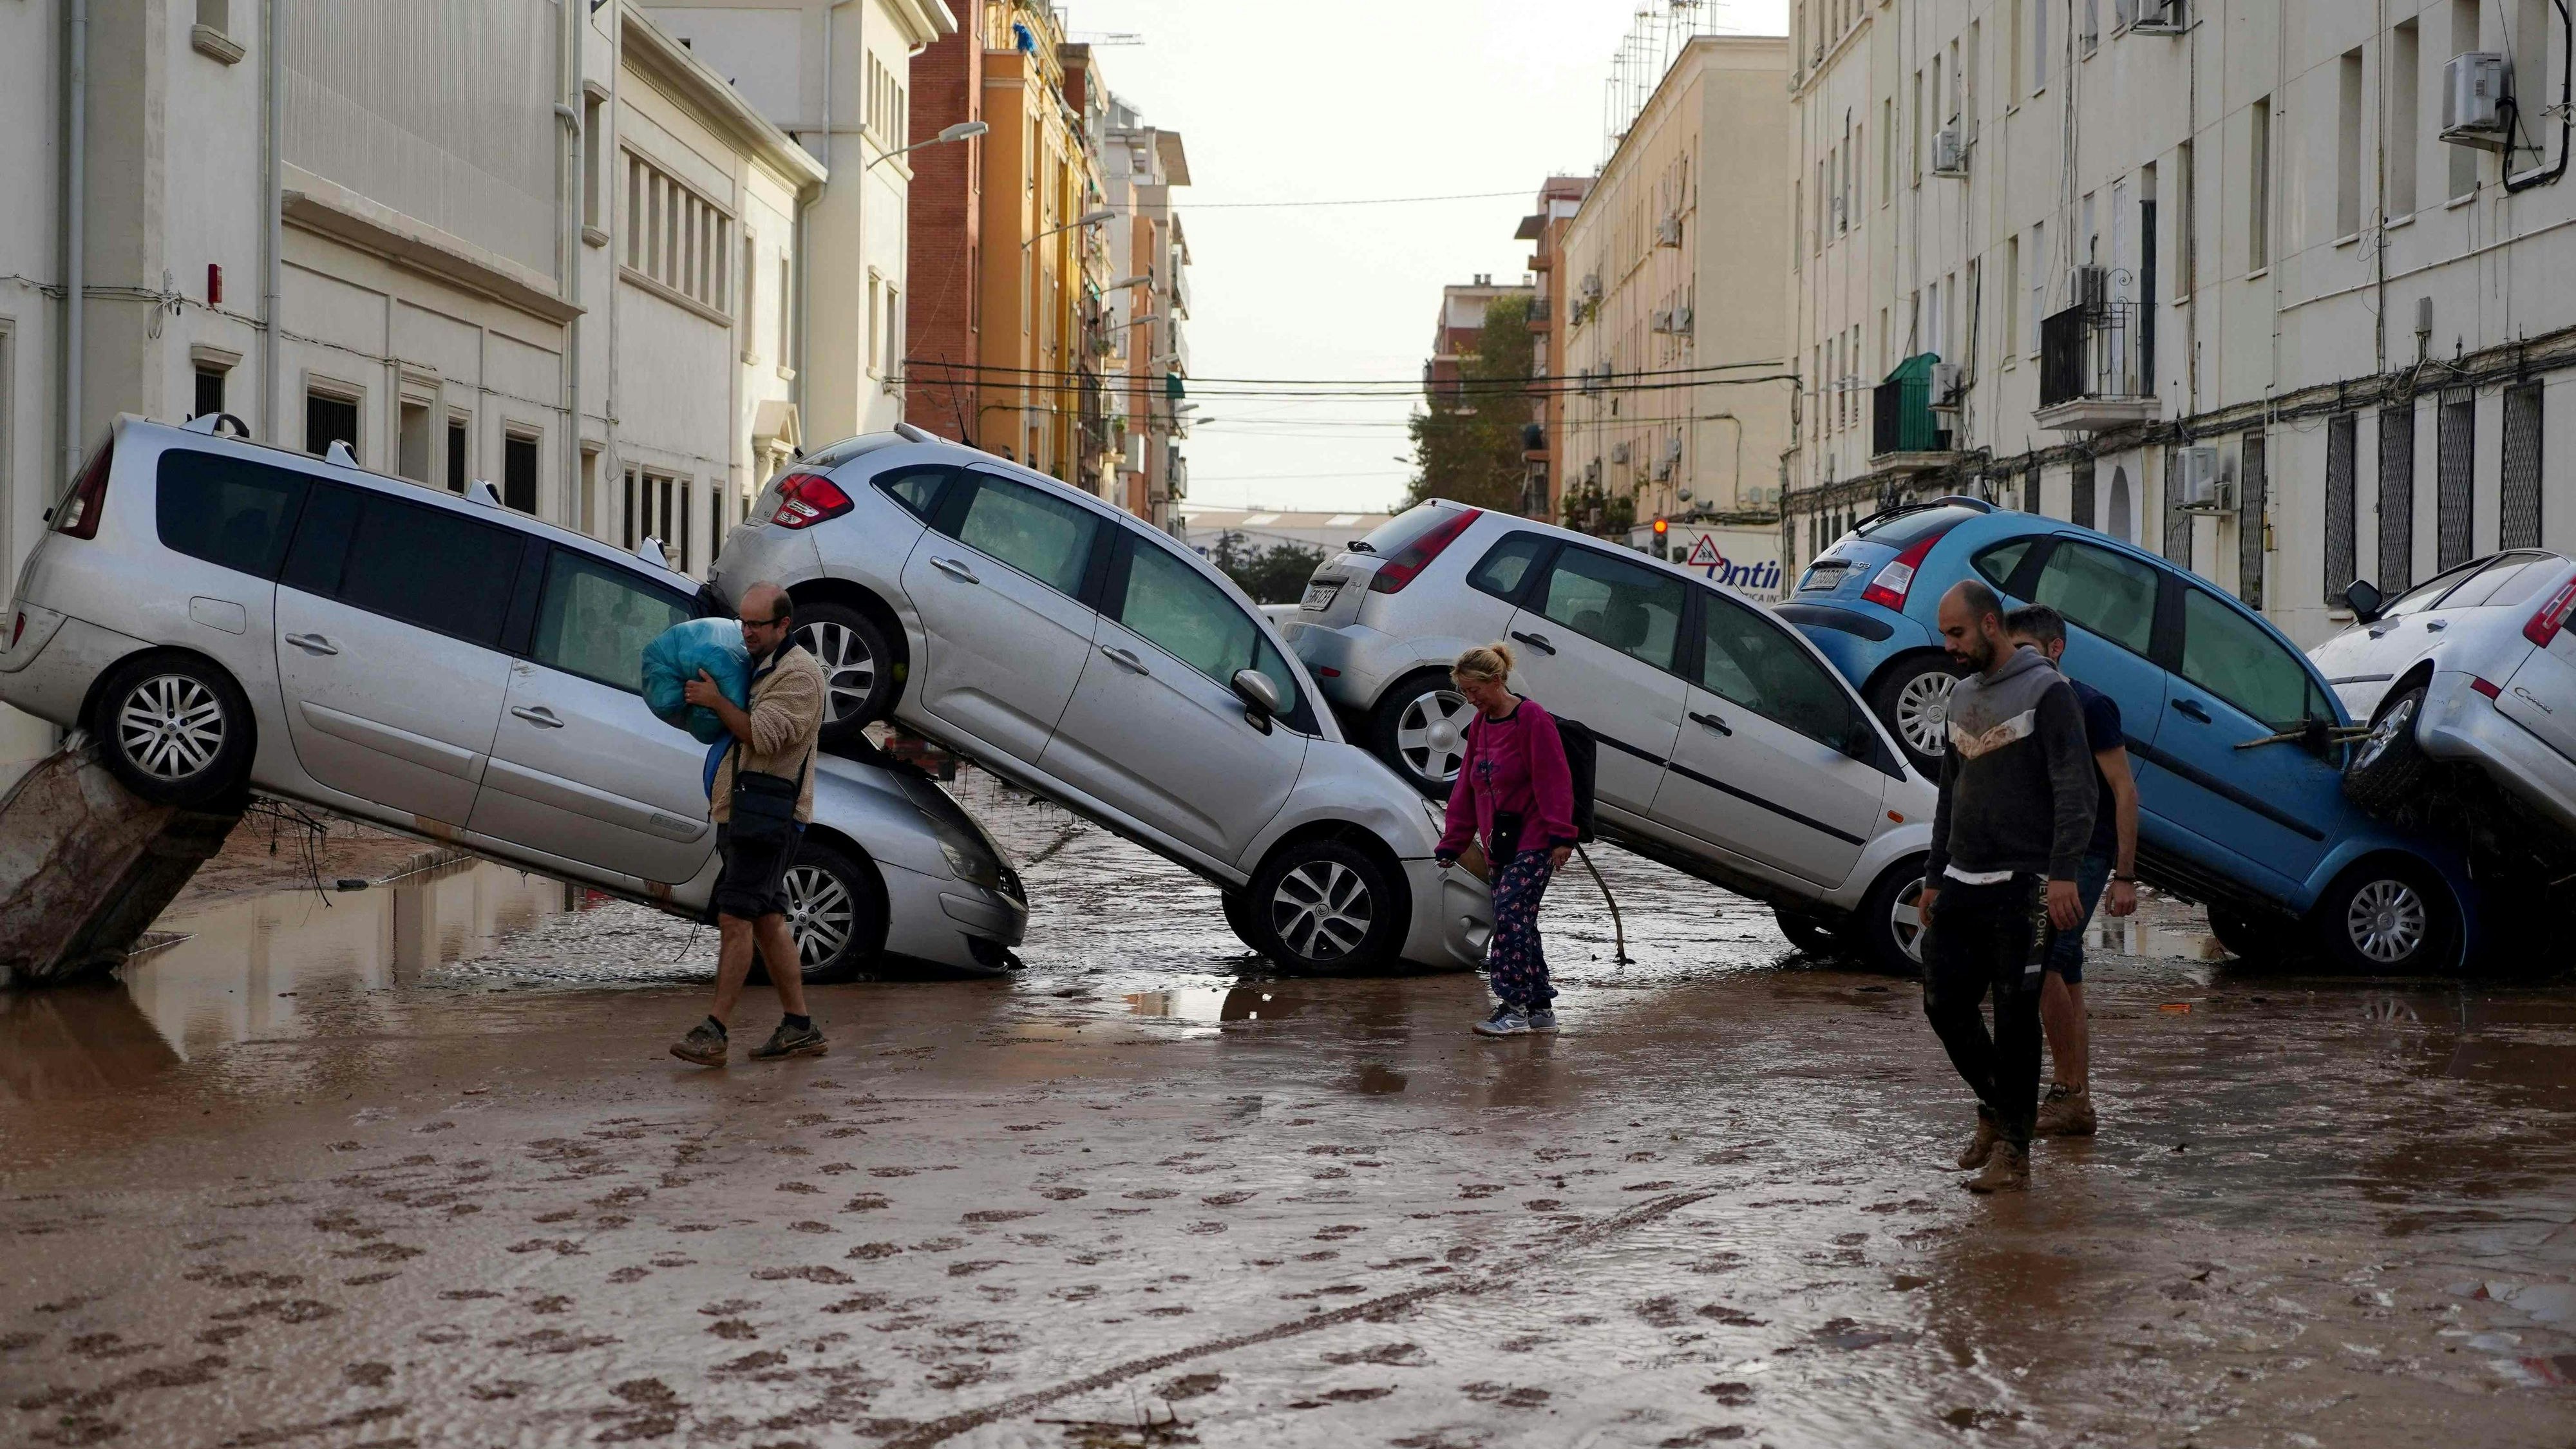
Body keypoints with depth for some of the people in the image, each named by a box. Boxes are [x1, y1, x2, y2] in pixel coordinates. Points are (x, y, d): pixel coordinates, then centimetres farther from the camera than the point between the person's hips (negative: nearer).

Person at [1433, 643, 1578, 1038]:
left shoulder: (1533, 719, -11)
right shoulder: (1480, 724, 14)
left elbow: (1553, 781, -15)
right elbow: (1466, 788, 17)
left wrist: (1561, 835, -20)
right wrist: (1451, 845, 17)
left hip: (1534, 843, -8)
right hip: (1500, 846, 8)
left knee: (1509, 915, -16)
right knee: (1519, 923, 8)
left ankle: (1513, 1009, -15)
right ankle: (1541, 1009, 15)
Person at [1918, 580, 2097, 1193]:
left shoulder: (2046, 691, -7)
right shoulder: (1962, 696, 17)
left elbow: (2075, 791, -13)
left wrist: (2063, 873, -22)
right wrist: (1935, 878, 22)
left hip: (2020, 886, -7)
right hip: (1962, 884, 7)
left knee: (2016, 1016, -5)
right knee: (1946, 1003, 5)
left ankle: (2013, 1151, 1)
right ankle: (1995, 1107, 26)